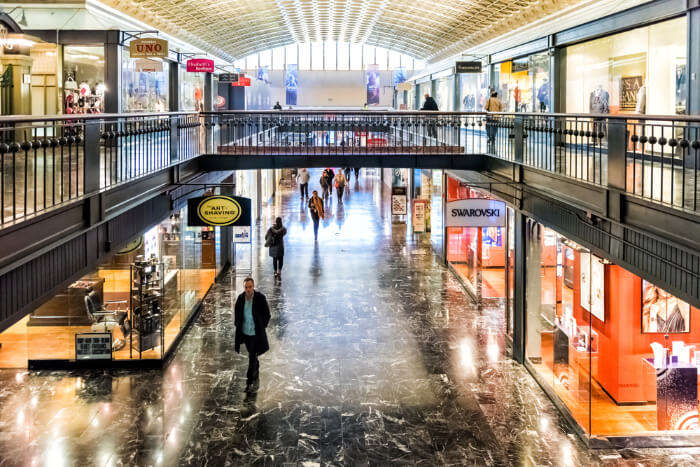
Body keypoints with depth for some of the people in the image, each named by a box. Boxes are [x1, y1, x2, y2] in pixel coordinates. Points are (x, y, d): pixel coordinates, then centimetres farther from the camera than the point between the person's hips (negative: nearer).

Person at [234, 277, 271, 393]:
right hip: (245, 332, 4)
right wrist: (238, 326, 6)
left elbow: (267, 315, -4)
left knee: (252, 357, -6)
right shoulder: (240, 298, -5)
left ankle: (249, 383, 3)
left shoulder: (260, 298, -15)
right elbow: (237, 314, 12)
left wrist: (262, 327, -3)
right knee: (253, 356, 21)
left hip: (256, 333, -4)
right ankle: (256, 377, 41)